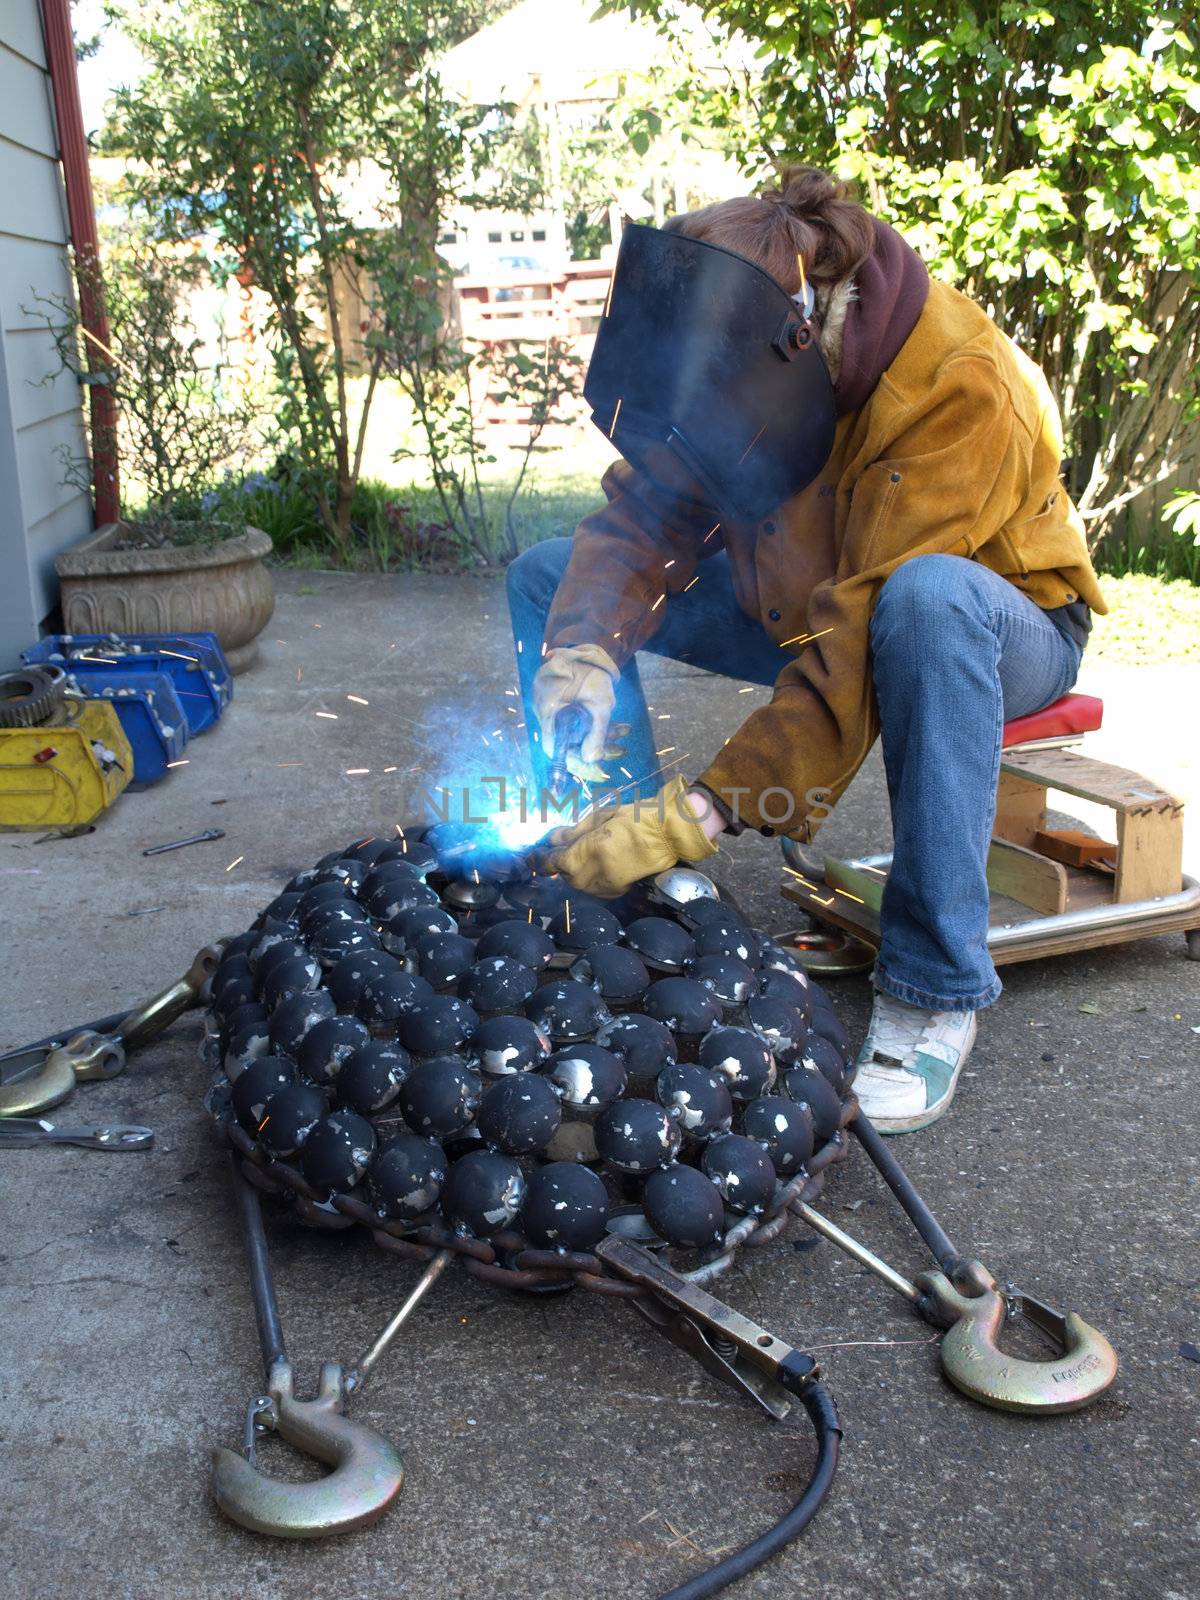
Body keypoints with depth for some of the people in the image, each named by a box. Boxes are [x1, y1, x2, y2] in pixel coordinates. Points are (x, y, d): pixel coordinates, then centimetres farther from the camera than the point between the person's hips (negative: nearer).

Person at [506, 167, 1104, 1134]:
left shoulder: (964, 388, -34)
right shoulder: (731, 356, -15)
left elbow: (862, 646, -39)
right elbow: (644, 514, -10)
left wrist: (702, 811, -44)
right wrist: (584, 652, -31)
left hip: (999, 627, -5)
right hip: (801, 599, 6)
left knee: (927, 599, -44)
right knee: (549, 578, -6)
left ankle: (933, 992, -31)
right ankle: (623, 890, -6)